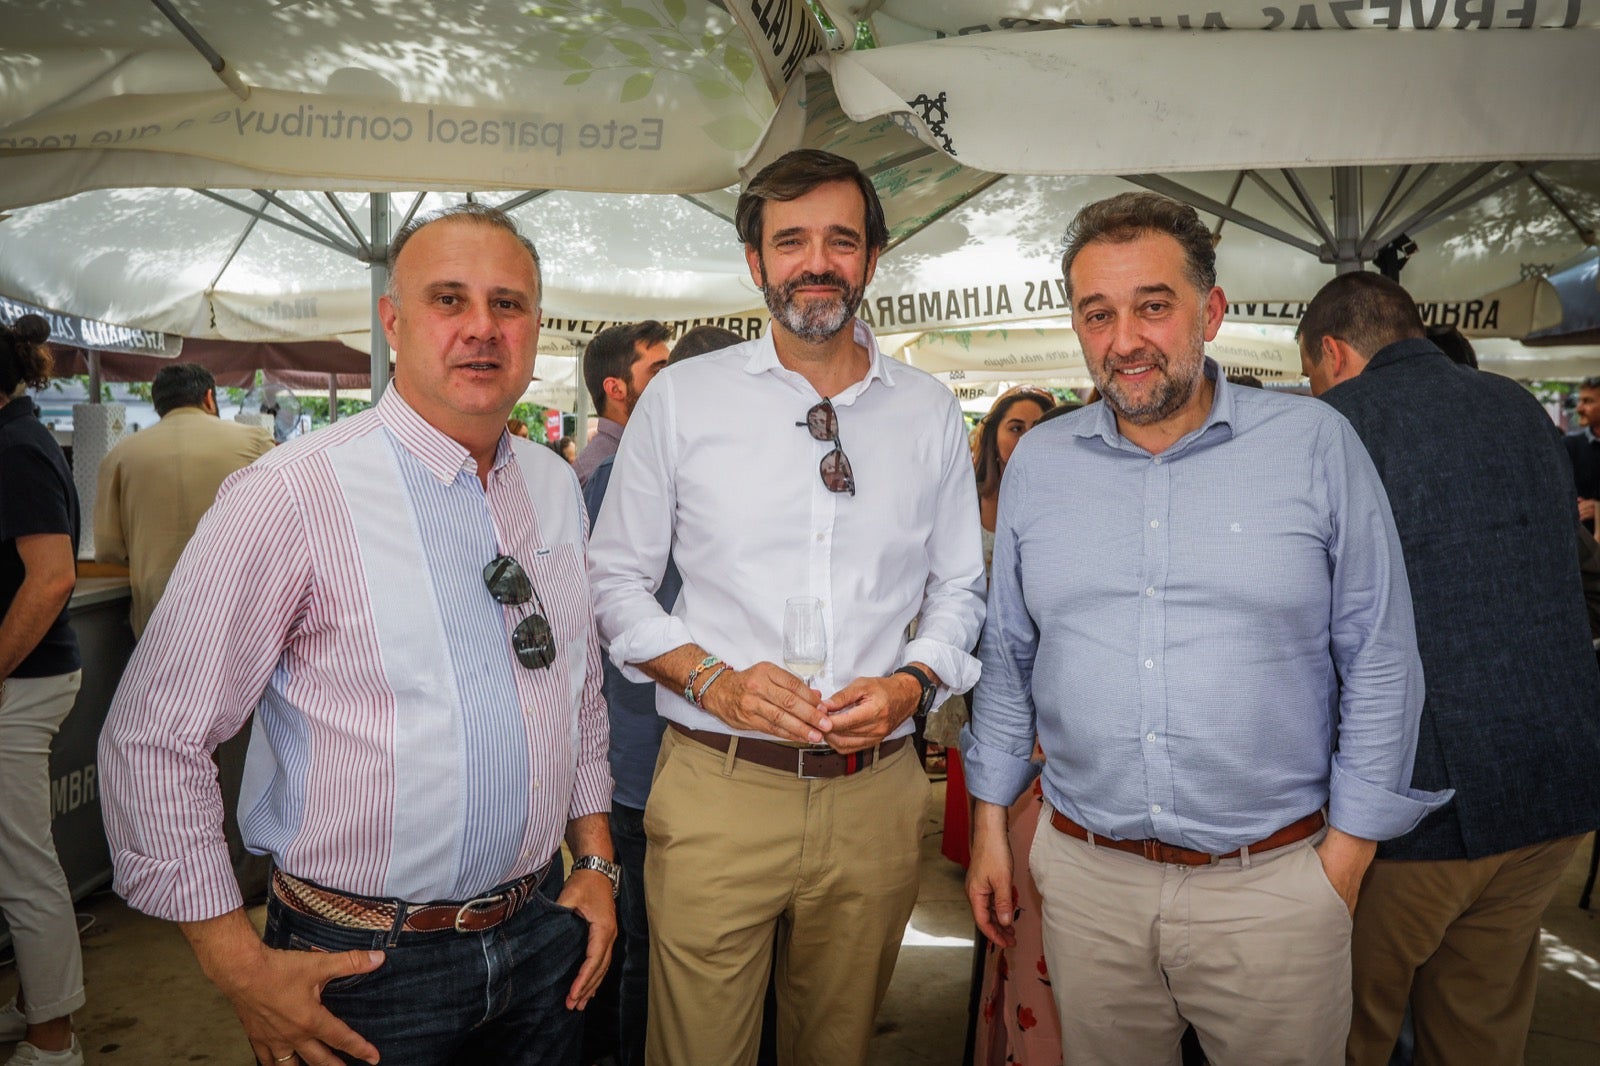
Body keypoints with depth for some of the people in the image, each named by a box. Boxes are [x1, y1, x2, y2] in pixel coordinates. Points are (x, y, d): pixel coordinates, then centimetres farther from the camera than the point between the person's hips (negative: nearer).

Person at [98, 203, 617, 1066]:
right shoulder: (291, 496, -17)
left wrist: (596, 863, 9)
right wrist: (241, 969, -11)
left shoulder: (556, 487, 3)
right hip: (364, 965, -5)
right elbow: (152, 737, -13)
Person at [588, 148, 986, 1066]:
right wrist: (713, 679, -13)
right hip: (718, 789, -2)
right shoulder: (681, 397, 1)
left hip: (876, 792, 2)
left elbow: (960, 590, 12)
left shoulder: (930, 412, 7)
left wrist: (912, 684, -8)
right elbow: (618, 579, 3)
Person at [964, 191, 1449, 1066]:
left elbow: (1381, 663, -2)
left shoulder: (1316, 445, -5)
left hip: (1274, 882, -2)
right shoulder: (1037, 461, 3)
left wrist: (1347, 852, -4)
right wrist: (989, 822, 8)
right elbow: (1007, 657, 8)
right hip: (1084, 872, 3)